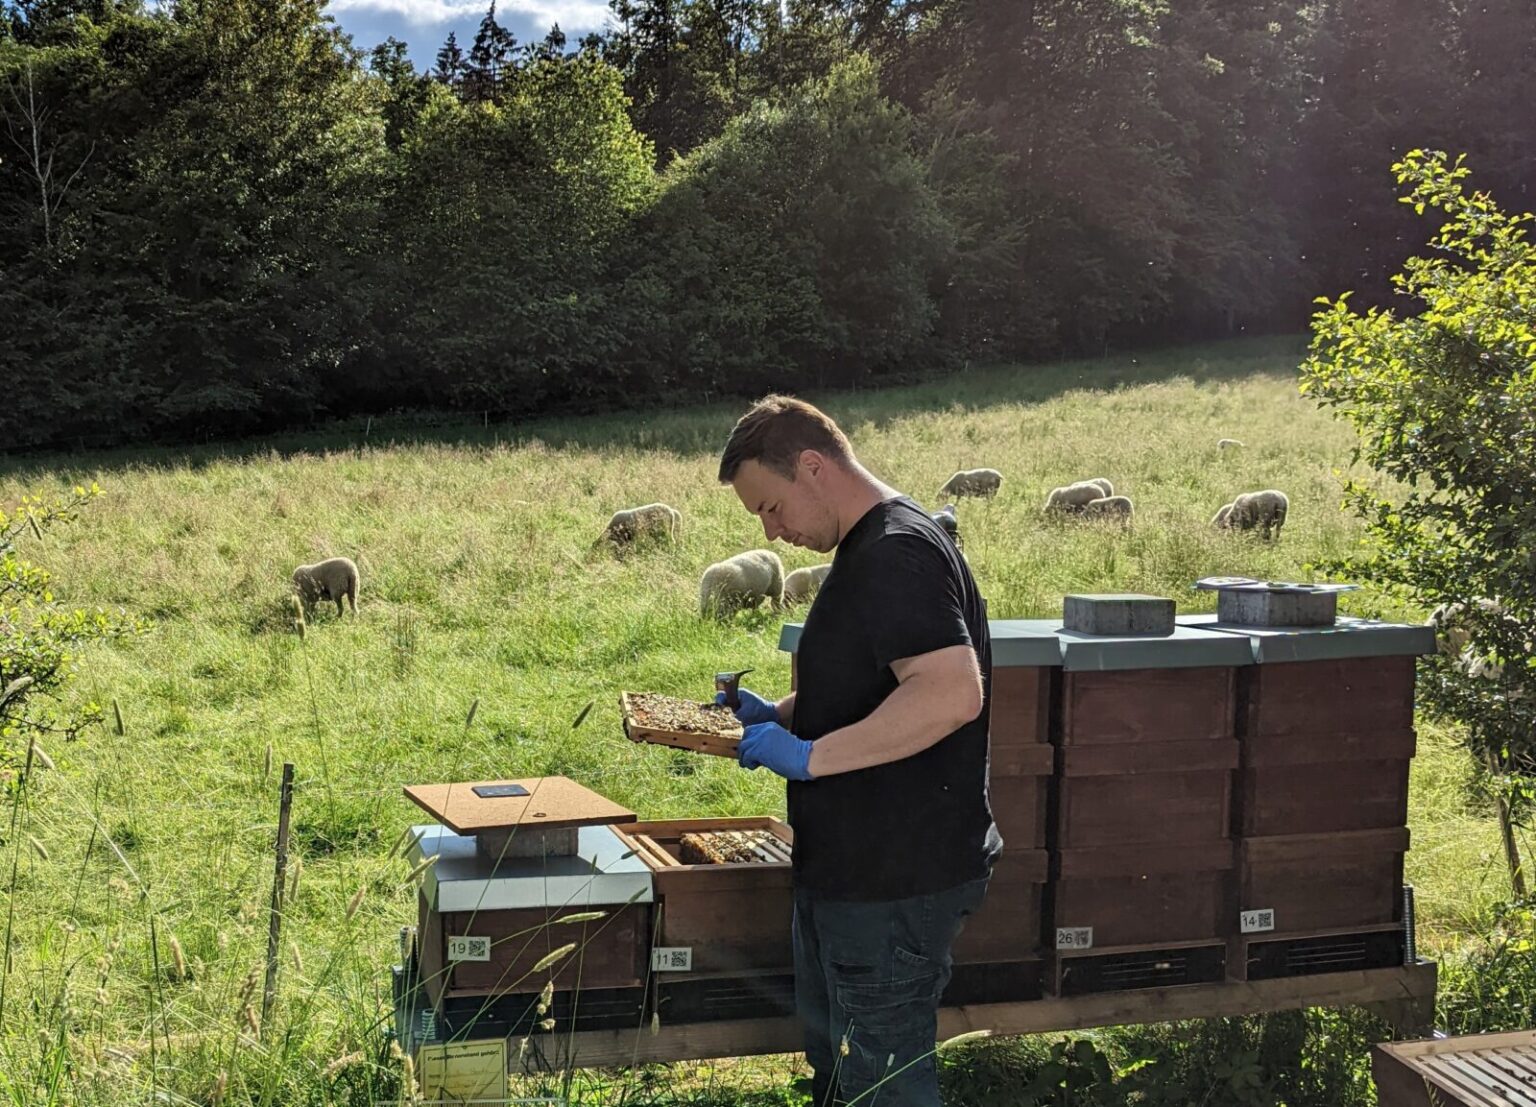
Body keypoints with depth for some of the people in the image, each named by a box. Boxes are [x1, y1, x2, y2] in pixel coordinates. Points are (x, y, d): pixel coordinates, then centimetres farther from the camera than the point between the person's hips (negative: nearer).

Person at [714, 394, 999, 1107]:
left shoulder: (898, 555, -20)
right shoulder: (867, 550, 13)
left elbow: (953, 693, -33)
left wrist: (810, 755, -29)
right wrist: (777, 715, 11)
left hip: (897, 879, -11)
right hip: (850, 864, 11)